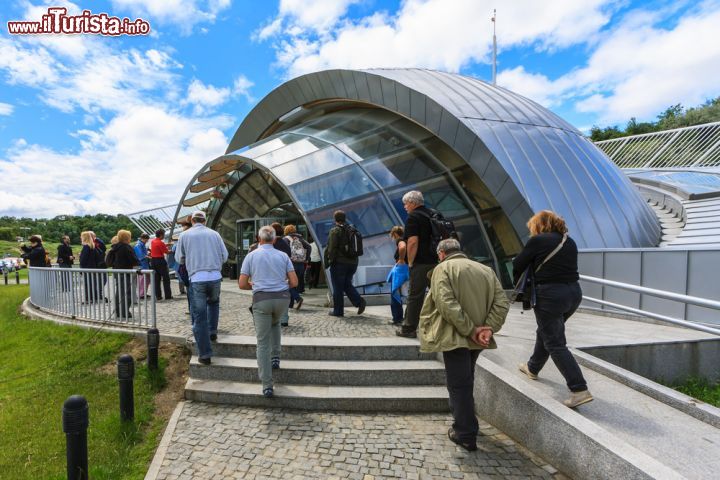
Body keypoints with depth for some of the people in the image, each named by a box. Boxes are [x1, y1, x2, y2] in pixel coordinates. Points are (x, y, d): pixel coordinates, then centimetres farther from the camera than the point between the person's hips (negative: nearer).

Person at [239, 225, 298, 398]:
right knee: (275, 323, 34)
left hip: (261, 300, -2)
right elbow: (294, 282, 2)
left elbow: (242, 284, 1)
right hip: (282, 298, 2)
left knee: (263, 343, 5)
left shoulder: (251, 256, 4)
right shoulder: (283, 256, 6)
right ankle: (275, 357, 27)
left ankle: (267, 385, 4)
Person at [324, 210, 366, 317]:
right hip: (352, 263, 7)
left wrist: (330, 260, -6)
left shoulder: (334, 231, -10)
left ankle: (338, 311, 11)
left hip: (339, 263, -6)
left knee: (338, 288, 4)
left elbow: (331, 248, -16)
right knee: (347, 284, 19)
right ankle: (359, 301, 0)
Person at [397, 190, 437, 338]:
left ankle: (408, 329, 7)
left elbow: (413, 242, -18)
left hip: (421, 263, -7)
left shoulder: (413, 217, -8)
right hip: (437, 261, 8)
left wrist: (410, 262, -10)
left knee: (415, 296, -1)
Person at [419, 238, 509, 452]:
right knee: (465, 381, 25)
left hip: (455, 336, -6)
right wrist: (489, 328, -7)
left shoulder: (443, 268, -7)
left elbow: (447, 304, -22)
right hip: (476, 337, 7)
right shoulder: (486, 270, 10)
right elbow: (502, 302, 0)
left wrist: (470, 330, -18)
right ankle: (464, 423, 41)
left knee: (459, 385, 5)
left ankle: (466, 436, 13)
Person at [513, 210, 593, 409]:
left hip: (550, 295, -8)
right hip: (574, 293, 8)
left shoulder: (538, 241, -8)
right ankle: (533, 368, 43)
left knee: (555, 344, 1)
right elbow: (568, 267, 14)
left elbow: (518, 265, -3)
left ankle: (580, 390, -4)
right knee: (545, 331, 25)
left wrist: (518, 283, 16)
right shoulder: (570, 242, 11)